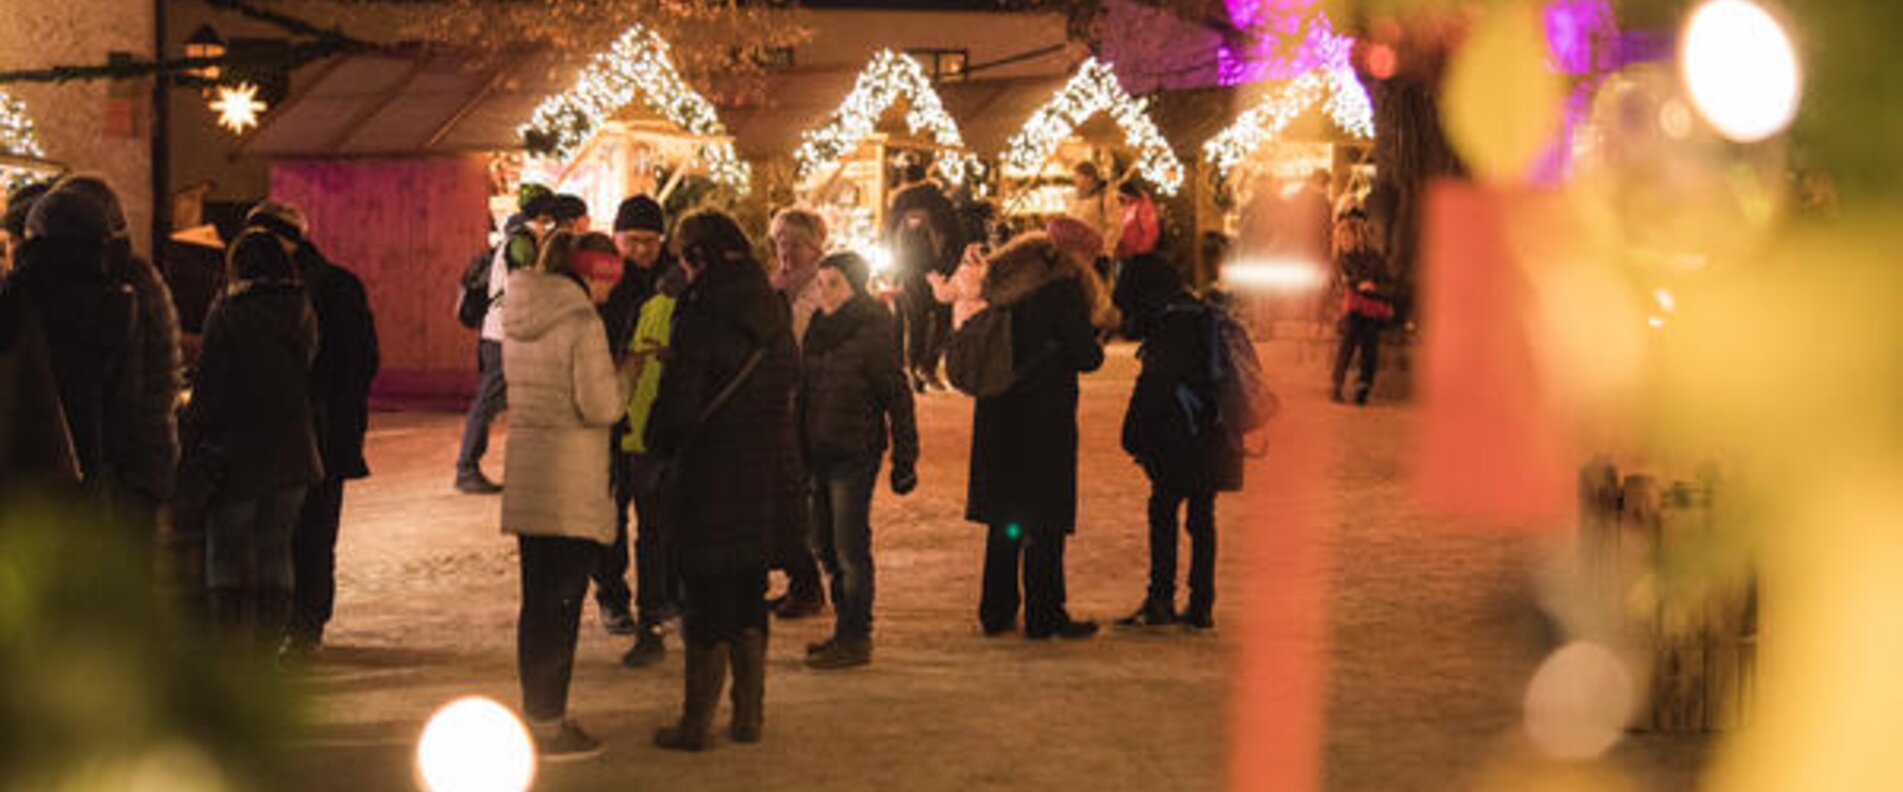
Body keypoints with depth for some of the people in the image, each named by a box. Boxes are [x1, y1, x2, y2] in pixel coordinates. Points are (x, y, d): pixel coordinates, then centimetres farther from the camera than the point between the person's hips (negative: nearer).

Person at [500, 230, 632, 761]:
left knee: (538, 600, 15)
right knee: (561, 602, -1)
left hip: (525, 473, 8)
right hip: (571, 482, -8)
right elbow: (601, 407, -18)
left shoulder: (519, 318, 11)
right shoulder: (582, 323, -14)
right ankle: (550, 726, 3)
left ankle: (538, 713, 23)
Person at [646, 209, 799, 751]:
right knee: (750, 594, 16)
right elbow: (791, 380, 14)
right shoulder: (773, 310, 6)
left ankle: (697, 722, 6)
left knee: (708, 598, 0)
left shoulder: (702, 315, -16)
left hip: (712, 472, -6)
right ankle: (749, 714, 20)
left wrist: (659, 441, 1)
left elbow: (680, 399, -17)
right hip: (768, 471, 6)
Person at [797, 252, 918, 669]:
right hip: (818, 454, 7)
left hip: (855, 454, -7)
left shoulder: (871, 334, -11)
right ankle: (846, 629, 22)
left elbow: (898, 398, -10)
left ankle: (855, 639, 2)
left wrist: (904, 459, -12)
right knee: (826, 545, 12)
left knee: (850, 549, -5)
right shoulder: (817, 330, 10)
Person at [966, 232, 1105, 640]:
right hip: (1045, 420, -7)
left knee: (1005, 517, 14)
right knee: (1046, 521, 0)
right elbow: (1086, 357, -14)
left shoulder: (1005, 288, 10)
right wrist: (1093, 346, 9)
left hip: (999, 418, 7)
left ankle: (996, 611, 18)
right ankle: (1044, 616, 2)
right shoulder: (1063, 289, -11)